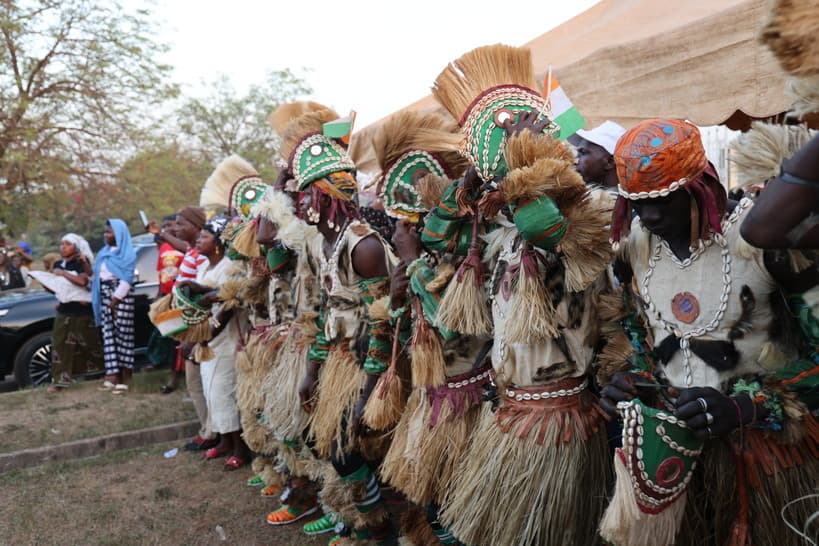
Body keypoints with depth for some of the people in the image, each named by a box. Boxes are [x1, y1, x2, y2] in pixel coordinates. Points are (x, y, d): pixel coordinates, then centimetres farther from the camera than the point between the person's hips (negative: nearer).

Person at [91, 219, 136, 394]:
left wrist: (115, 299, -15)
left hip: (121, 296, -7)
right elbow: (97, 274, 16)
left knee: (123, 333, -6)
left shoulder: (128, 253, -4)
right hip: (106, 295, 7)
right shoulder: (104, 252, 18)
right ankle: (112, 375, 5)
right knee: (109, 334, 3)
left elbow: (126, 279, -11)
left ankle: (125, 378, -3)